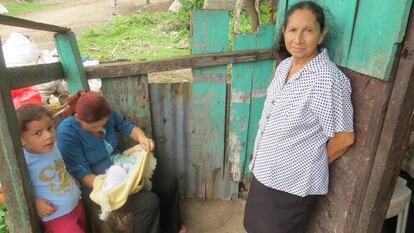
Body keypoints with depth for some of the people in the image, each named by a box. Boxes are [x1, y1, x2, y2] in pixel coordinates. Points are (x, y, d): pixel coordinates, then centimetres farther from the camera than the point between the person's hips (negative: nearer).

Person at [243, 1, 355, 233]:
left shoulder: (328, 79, -24)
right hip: (265, 171, 7)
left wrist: (310, 162, -3)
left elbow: (344, 137, -17)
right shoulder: (284, 66, 1)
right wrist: (261, 157, 11)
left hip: (294, 181, -7)